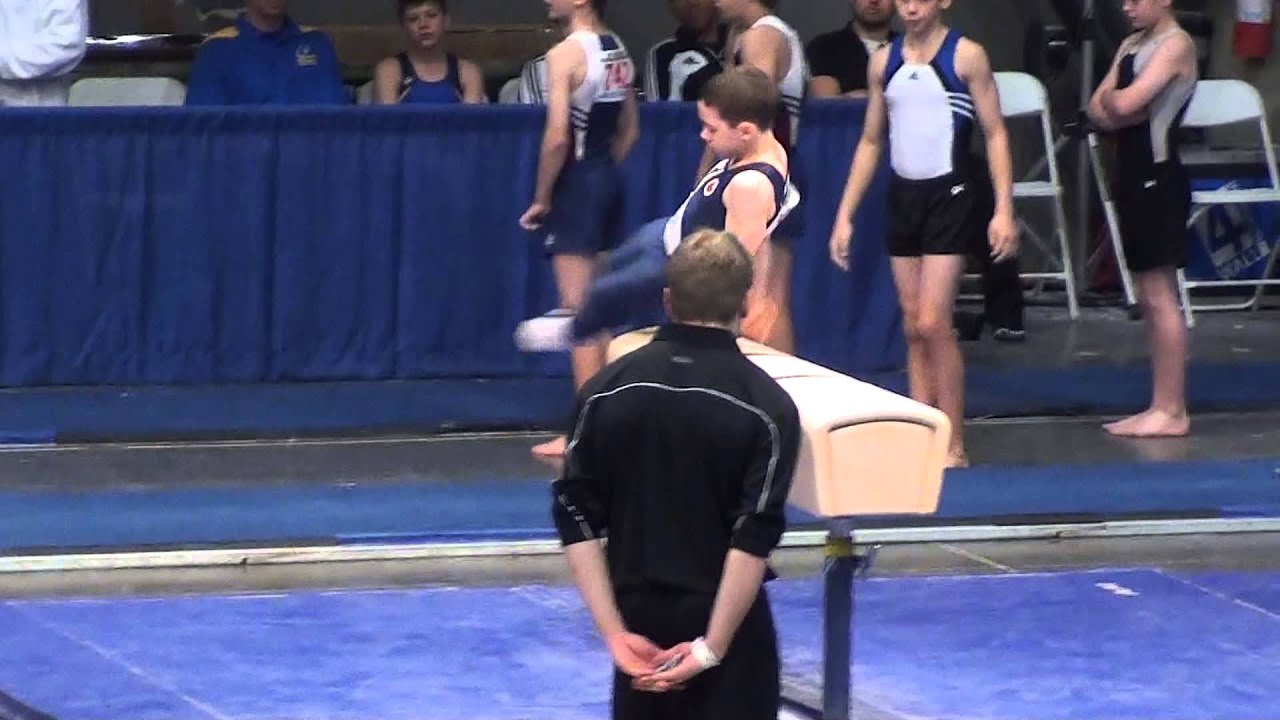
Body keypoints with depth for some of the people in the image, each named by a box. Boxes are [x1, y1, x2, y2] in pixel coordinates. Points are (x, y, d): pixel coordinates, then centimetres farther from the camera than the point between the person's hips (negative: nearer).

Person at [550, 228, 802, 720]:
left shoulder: (606, 392, 0)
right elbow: (754, 540, -17)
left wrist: (614, 633, -5)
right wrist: (712, 647, -15)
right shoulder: (765, 405, -9)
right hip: (726, 621, -3)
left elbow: (577, 521, -3)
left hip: (639, 623, 3)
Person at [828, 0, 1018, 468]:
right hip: (902, 196, 5)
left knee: (933, 323, -12)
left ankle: (954, 446, -6)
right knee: (913, 328, 6)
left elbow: (995, 134, -5)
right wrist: (845, 216, 11)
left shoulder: (966, 57, -5)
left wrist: (1004, 209, -13)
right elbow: (870, 142, 16)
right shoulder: (883, 62, 9)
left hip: (949, 195, -5)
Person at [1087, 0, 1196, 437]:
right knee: (1149, 298, 10)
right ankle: (1162, 407, 14)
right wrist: (1124, 108, -11)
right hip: (1134, 177, 9)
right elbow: (1100, 112, 8)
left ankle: (1172, 411, -6)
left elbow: (1124, 104, -22)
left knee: (1159, 295, -8)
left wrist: (1111, 98, 0)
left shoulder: (1176, 45, -12)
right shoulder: (1131, 45, 15)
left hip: (1159, 179, -9)